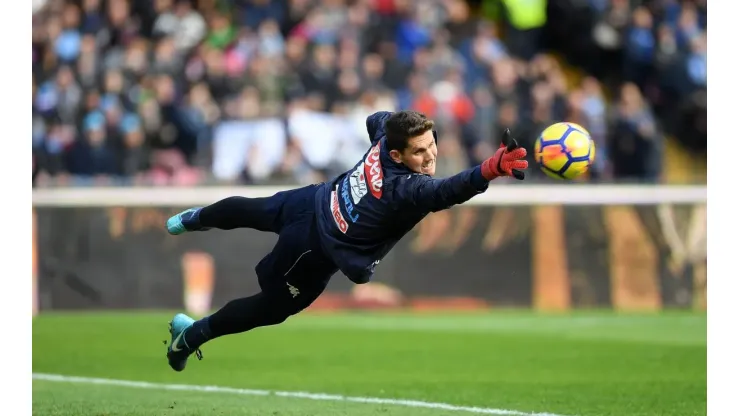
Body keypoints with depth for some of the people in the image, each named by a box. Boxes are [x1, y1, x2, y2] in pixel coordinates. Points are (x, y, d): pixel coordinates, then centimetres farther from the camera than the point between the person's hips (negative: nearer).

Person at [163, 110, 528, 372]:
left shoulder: (388, 133, -21)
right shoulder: (406, 188, -43)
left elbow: (376, 119, 5)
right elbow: (445, 193, -64)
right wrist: (491, 170, -81)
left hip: (314, 201, 7)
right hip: (317, 251, -7)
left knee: (250, 210, 38)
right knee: (270, 308, 20)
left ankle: (194, 219, 71)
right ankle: (190, 336, 39)